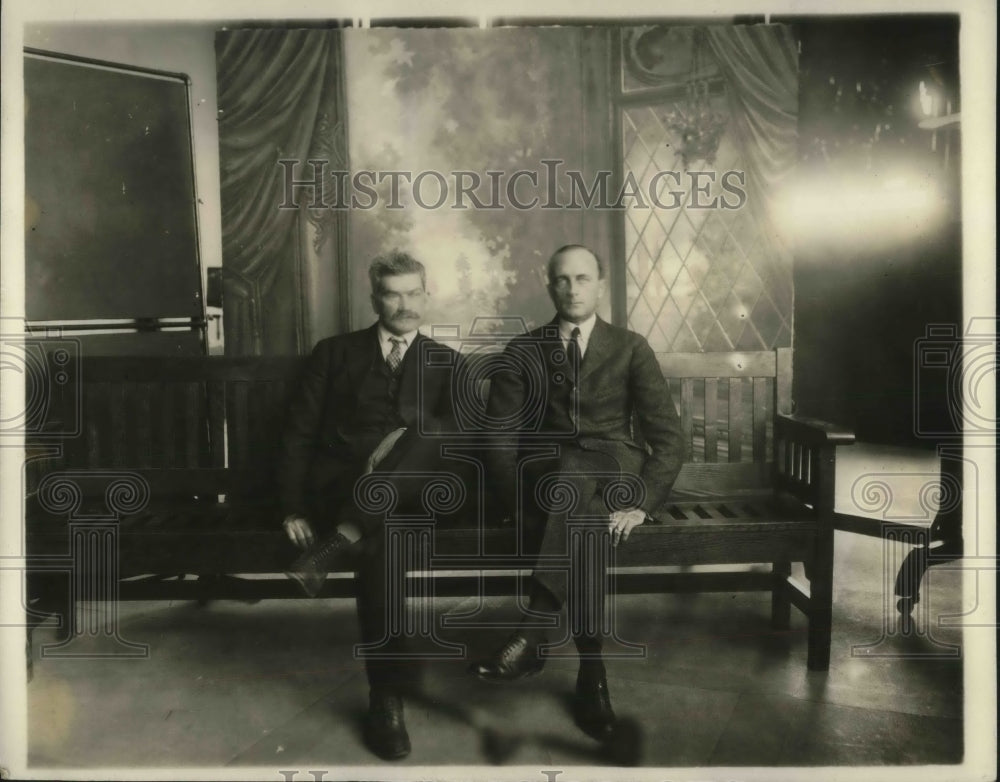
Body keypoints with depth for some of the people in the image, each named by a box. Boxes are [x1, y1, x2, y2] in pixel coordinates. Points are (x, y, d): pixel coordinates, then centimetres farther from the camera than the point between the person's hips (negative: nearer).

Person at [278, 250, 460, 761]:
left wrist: (409, 435, -20)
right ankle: (386, 700, -23)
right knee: (378, 543, -34)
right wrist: (294, 508, -6)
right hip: (339, 487, -1)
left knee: (426, 431, -32)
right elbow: (299, 433, 6)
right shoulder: (334, 353, 12)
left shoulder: (445, 364, 16)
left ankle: (341, 540, -30)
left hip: (412, 490, 1)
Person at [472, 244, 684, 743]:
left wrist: (641, 504, -15)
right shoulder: (522, 350, 9)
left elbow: (667, 436, 2)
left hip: (614, 470, 0)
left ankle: (533, 631, -41)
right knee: (583, 520, -36)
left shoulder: (631, 348, 9)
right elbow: (501, 439, 1)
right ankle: (591, 672, -34)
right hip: (545, 473, 1)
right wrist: (526, 501, -17)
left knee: (573, 468, -38)